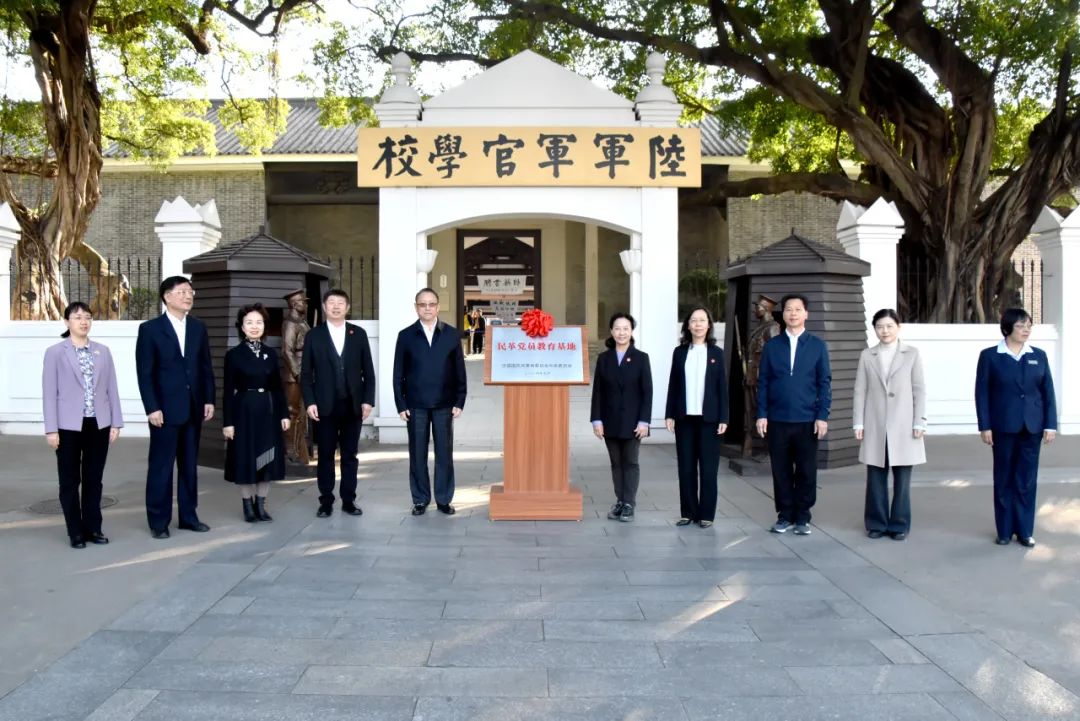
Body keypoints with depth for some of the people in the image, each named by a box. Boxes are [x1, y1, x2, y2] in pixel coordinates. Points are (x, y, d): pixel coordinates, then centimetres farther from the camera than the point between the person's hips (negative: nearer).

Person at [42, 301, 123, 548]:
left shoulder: (103, 351, 7)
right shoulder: (55, 352, -2)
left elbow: (111, 388, 7)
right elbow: (49, 393, -4)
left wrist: (116, 422, 3)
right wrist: (51, 429, -8)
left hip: (98, 424, 3)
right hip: (69, 426, -3)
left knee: (94, 479, 10)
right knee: (70, 481, 6)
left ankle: (93, 528, 19)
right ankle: (76, 532, 15)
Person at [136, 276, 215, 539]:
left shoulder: (198, 327, 10)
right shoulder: (150, 329, -3)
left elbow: (206, 367, 10)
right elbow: (144, 373, -7)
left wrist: (209, 400, 3)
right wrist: (152, 408, -13)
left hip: (193, 408, 4)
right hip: (165, 409, -4)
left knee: (189, 466, 11)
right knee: (161, 467, 3)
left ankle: (188, 516, 21)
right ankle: (158, 521, 12)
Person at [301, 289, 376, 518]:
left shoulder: (359, 334, 7)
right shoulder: (314, 335, 3)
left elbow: (368, 371, 6)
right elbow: (306, 373, 2)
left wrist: (368, 400, -2)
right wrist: (309, 402, -8)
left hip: (353, 405, 1)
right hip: (325, 406, -1)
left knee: (350, 455, 7)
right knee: (325, 455, 4)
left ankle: (348, 501, 14)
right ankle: (326, 502, 12)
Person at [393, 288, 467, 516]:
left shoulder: (452, 334, 4)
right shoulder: (406, 335, 3)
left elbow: (460, 371, 4)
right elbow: (398, 373, 3)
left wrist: (459, 402, -1)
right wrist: (401, 404, -3)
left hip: (444, 404, 0)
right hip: (416, 405, 0)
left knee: (444, 453, 4)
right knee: (417, 454, 5)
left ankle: (444, 499, 15)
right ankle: (420, 500, 16)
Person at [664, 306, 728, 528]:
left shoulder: (716, 352, 3)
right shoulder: (679, 352, 7)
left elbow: (722, 387, 1)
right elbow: (673, 385, 7)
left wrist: (723, 418, -5)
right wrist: (670, 414, 1)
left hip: (708, 418, -2)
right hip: (684, 417, 2)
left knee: (708, 468, 3)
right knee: (686, 467, 5)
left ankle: (706, 514, 10)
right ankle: (688, 512, 13)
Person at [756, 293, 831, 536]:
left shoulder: (818, 346, 5)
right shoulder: (771, 346, 6)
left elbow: (824, 383, 3)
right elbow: (763, 382, 5)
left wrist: (823, 416, -5)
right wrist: (762, 415, -2)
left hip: (807, 420, 0)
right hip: (777, 420, 1)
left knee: (806, 471, 4)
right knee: (781, 471, 6)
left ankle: (802, 517, 17)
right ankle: (785, 515, 17)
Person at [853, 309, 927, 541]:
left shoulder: (912, 353, 4)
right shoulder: (867, 356, 7)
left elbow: (919, 390, 2)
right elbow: (860, 391, 5)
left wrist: (919, 422, -4)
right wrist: (858, 423, -1)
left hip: (903, 427, -1)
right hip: (875, 427, 1)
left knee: (902, 478, 3)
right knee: (876, 478, 4)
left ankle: (899, 524, 15)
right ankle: (876, 523, 16)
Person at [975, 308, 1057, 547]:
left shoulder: (1039, 356, 7)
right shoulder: (990, 356, -2)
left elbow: (1048, 392, 6)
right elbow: (982, 392, -3)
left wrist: (1051, 424, 0)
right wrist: (985, 426, -7)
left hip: (1032, 427, 2)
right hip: (1004, 427, -2)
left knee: (1027, 480, 6)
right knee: (1004, 480, 6)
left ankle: (1025, 530, 15)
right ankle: (1005, 530, 15)